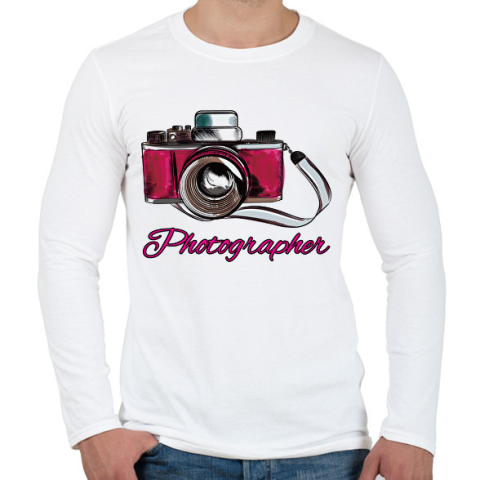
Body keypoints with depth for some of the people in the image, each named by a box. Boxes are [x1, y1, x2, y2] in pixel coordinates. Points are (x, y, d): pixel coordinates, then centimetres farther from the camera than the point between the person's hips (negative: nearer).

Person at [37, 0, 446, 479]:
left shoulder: (364, 76, -1)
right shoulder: (113, 73, -2)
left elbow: (414, 259, 1)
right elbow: (67, 256, 0)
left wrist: (411, 430, -3)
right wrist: (91, 424, -5)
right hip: (168, 440, 0)